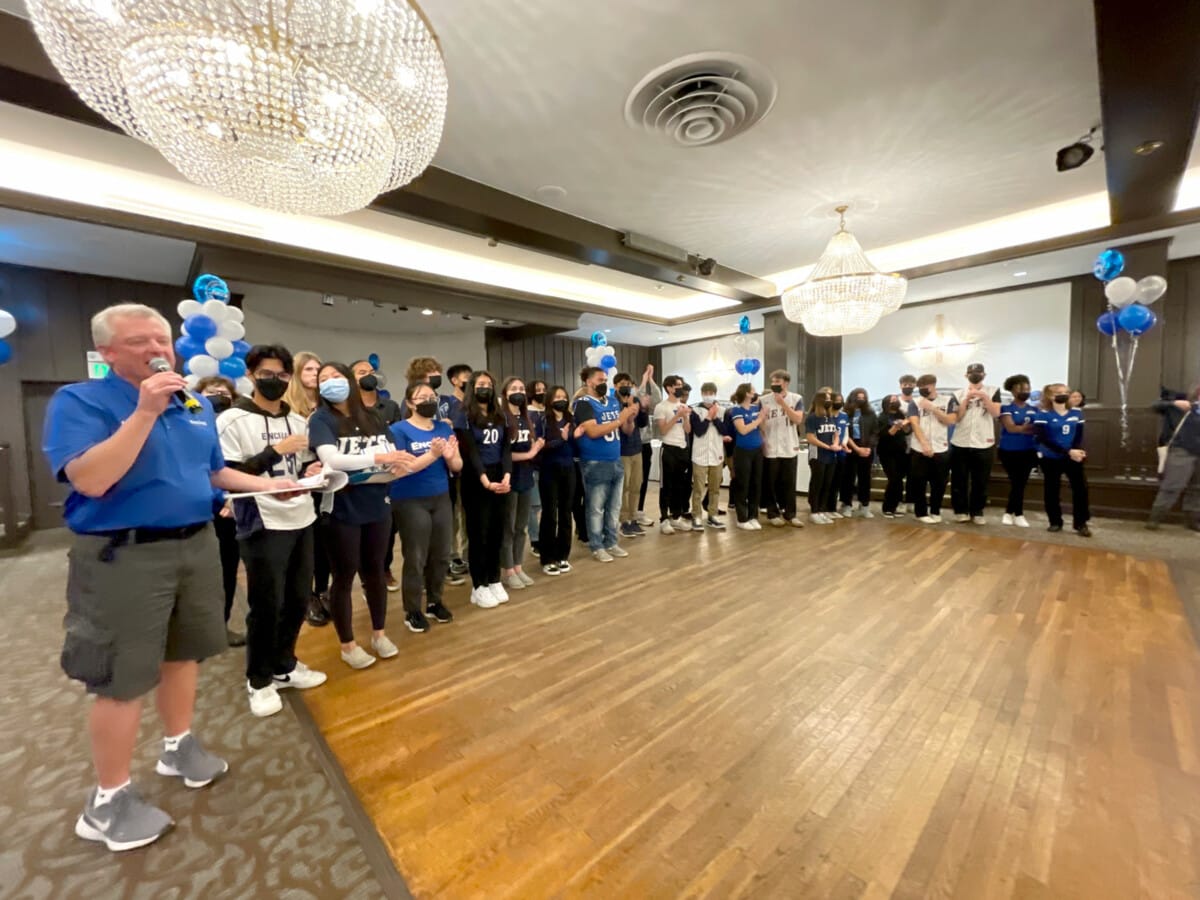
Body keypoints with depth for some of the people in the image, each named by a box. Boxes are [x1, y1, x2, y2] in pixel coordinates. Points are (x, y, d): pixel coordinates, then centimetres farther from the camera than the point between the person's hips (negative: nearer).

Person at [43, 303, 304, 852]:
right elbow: (90, 480, -24)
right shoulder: (79, 401, -9)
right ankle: (109, 800, 23)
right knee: (122, 679, 4)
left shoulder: (196, 405, 10)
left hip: (196, 545, 6)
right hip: (123, 557, -6)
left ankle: (179, 747, 39)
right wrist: (145, 411, -25)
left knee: (184, 653, 19)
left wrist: (266, 484, 2)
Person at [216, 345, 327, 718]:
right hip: (262, 525, -6)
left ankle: (284, 666, 35)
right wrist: (275, 451, -18)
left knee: (298, 599, 15)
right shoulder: (232, 420, -6)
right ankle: (259, 681, 25)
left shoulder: (298, 421, 13)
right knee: (266, 606, 4)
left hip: (302, 520, 6)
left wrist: (311, 471, -4)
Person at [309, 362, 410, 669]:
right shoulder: (321, 419, -5)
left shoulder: (374, 419, 5)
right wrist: (378, 458, -25)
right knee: (345, 577, 9)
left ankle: (379, 633, 34)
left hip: (378, 507, 4)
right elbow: (330, 460, -21)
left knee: (375, 572, 16)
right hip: (342, 511, -3)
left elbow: (395, 464, 0)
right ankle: (347, 645, 26)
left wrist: (359, 475, -15)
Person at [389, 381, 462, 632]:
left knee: (441, 555, 12)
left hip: (441, 499, 5)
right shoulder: (398, 430, -9)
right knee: (415, 558, 1)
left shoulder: (444, 428, 6)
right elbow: (400, 469, -19)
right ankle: (413, 611, 18)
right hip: (410, 502, -5)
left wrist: (450, 456, -19)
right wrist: (432, 455, -28)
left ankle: (435, 602, 30)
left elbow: (457, 467, 3)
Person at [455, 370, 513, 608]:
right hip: (476, 480, -5)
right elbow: (471, 451, -13)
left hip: (499, 477, 5)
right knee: (478, 533, 1)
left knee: (497, 531, 9)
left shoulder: (500, 416, 12)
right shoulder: (465, 417, -3)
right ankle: (478, 586, 12)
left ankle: (494, 580, 22)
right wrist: (484, 479, -27)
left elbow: (506, 448, 3)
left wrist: (506, 475, -14)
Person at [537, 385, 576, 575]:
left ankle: (562, 556, 22)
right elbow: (540, 447, -13)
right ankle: (548, 559, 11)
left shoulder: (571, 421, 9)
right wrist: (561, 439, -19)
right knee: (549, 515, 1)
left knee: (565, 514, 10)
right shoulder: (544, 422, -4)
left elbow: (576, 447, 9)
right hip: (550, 471, -4)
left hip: (568, 470, 4)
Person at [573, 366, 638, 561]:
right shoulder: (584, 404, -9)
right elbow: (593, 431, -21)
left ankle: (611, 543, 28)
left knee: (614, 507, 15)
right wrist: (619, 420, -20)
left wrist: (630, 417, -2)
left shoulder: (614, 401, 10)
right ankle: (597, 547, 15)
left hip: (616, 461, 7)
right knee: (596, 508, 3)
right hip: (595, 464, -7)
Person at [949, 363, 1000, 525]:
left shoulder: (992, 392, 6)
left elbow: (996, 413, -6)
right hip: (960, 444, 0)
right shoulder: (958, 394, 7)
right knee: (959, 480, 3)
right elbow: (956, 418, -1)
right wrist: (967, 399, -9)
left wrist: (984, 397, -15)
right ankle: (960, 511, 12)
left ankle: (977, 512, 15)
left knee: (981, 481, 5)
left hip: (984, 444, 0)